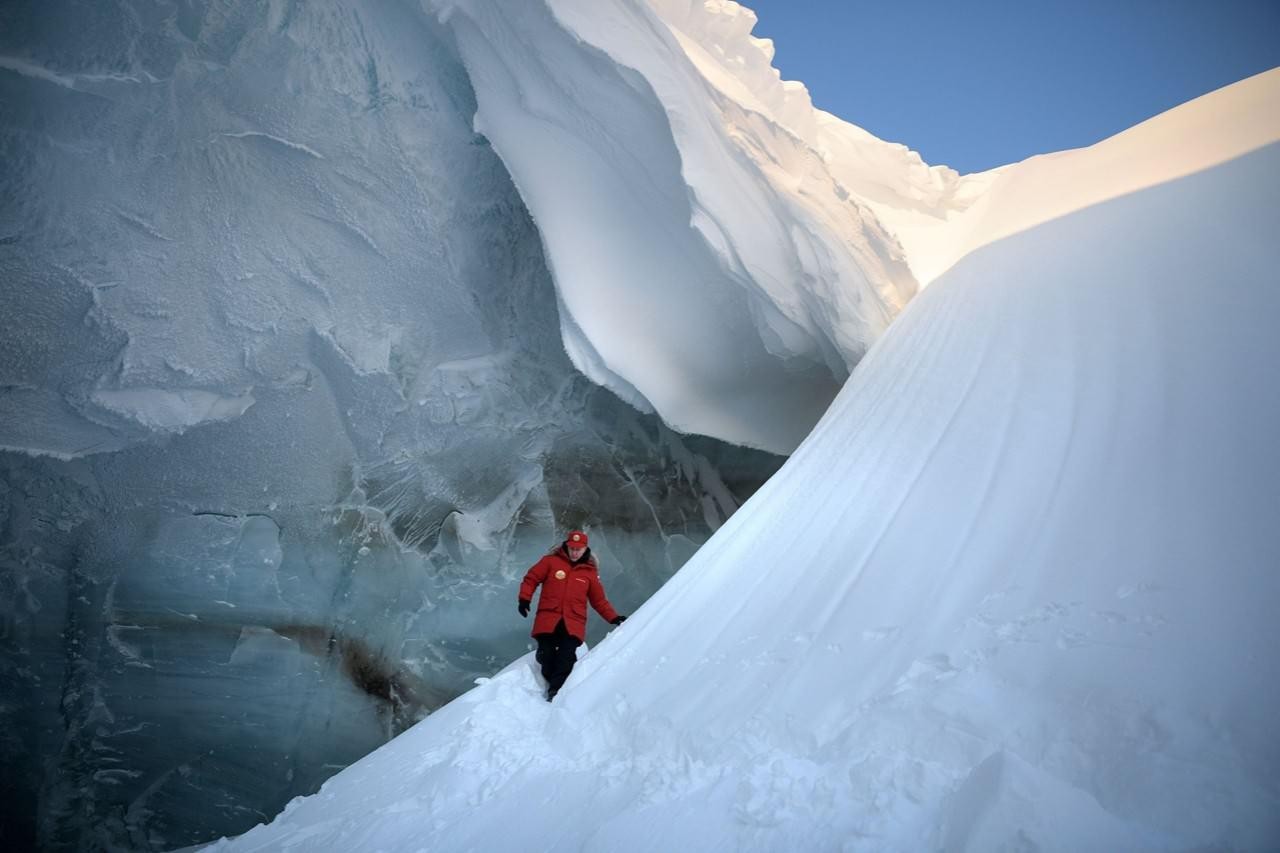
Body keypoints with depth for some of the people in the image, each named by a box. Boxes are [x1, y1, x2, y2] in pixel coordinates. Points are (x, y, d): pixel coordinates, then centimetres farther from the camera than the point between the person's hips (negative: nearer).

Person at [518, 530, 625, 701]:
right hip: (548, 620, 0)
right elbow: (531, 579, 11)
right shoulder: (551, 561, 8)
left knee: (566, 659, -15)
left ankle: (555, 692, -15)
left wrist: (613, 617, 7)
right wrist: (525, 599, -3)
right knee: (546, 657, -3)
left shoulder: (590, 571, 13)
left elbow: (599, 600, 17)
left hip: (573, 624, 0)